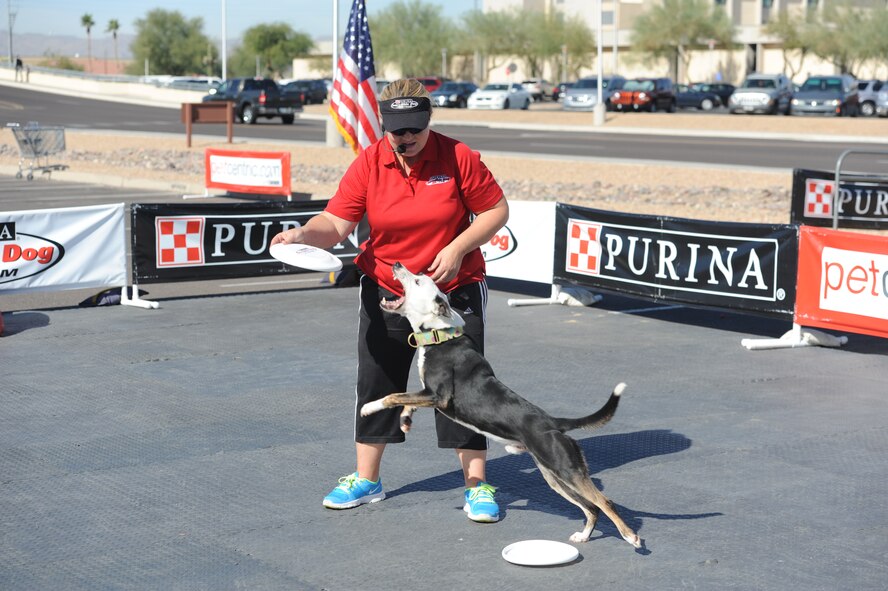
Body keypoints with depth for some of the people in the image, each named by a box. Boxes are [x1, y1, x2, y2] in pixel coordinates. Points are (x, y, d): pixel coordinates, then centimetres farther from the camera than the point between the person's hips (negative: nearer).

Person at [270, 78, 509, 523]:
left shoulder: (458, 157, -12)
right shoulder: (369, 162, -8)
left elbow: (496, 209, -5)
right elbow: (337, 222, -13)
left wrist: (458, 248, -17)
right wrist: (303, 233, -33)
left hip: (454, 290, -2)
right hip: (384, 290, 3)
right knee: (376, 382, 8)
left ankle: (476, 484, 9)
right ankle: (366, 480, 22)